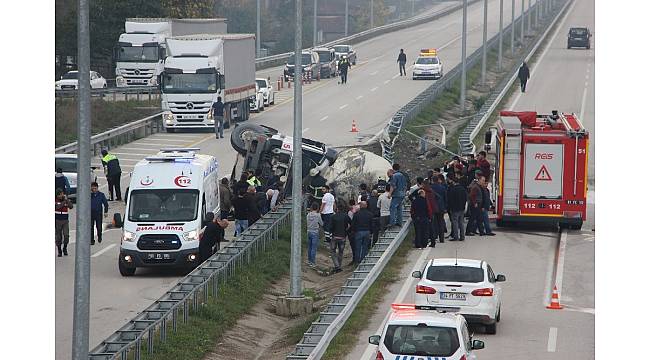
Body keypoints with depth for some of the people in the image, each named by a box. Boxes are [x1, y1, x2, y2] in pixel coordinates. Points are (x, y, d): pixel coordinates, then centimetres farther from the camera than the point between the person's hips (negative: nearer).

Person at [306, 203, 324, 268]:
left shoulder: (308, 215, 1)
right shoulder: (317, 215, -13)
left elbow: (307, 223, 10)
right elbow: (321, 224, -3)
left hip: (309, 232, 5)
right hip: (315, 233, -5)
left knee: (309, 247, 17)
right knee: (314, 248, 0)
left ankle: (309, 261, 26)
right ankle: (312, 262, 1)